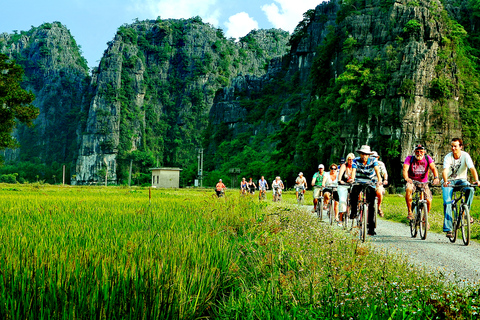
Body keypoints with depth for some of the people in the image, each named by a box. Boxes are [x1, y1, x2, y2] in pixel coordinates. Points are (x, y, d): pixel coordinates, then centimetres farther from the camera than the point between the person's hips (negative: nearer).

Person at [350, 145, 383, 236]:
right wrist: (352, 179, -44)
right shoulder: (356, 161, -9)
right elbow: (353, 171, -23)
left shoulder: (373, 160, -9)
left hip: (370, 183, 0)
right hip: (359, 182, 0)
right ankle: (354, 211, -5)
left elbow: (377, 170, -24)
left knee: (371, 205, -7)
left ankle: (371, 227, 0)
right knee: (353, 194, -32)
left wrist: (379, 180, -42)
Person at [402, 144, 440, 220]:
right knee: (408, 189, -35)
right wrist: (406, 178, -45)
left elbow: (433, 168, -18)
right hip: (412, 181, -2)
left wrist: (436, 178, -39)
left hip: (424, 183, 2)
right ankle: (410, 212, -25)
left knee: (429, 201, -12)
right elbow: (405, 169, -24)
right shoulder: (409, 158, -9)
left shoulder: (427, 158, -5)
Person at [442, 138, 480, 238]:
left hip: (460, 180, 1)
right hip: (449, 181, -1)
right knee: (447, 202, -18)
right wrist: (445, 181, -48)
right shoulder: (448, 157, -14)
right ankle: (448, 229, -17)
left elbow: (472, 168, -24)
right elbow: (445, 171, -28)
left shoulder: (465, 156, -12)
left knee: (470, 189, -33)